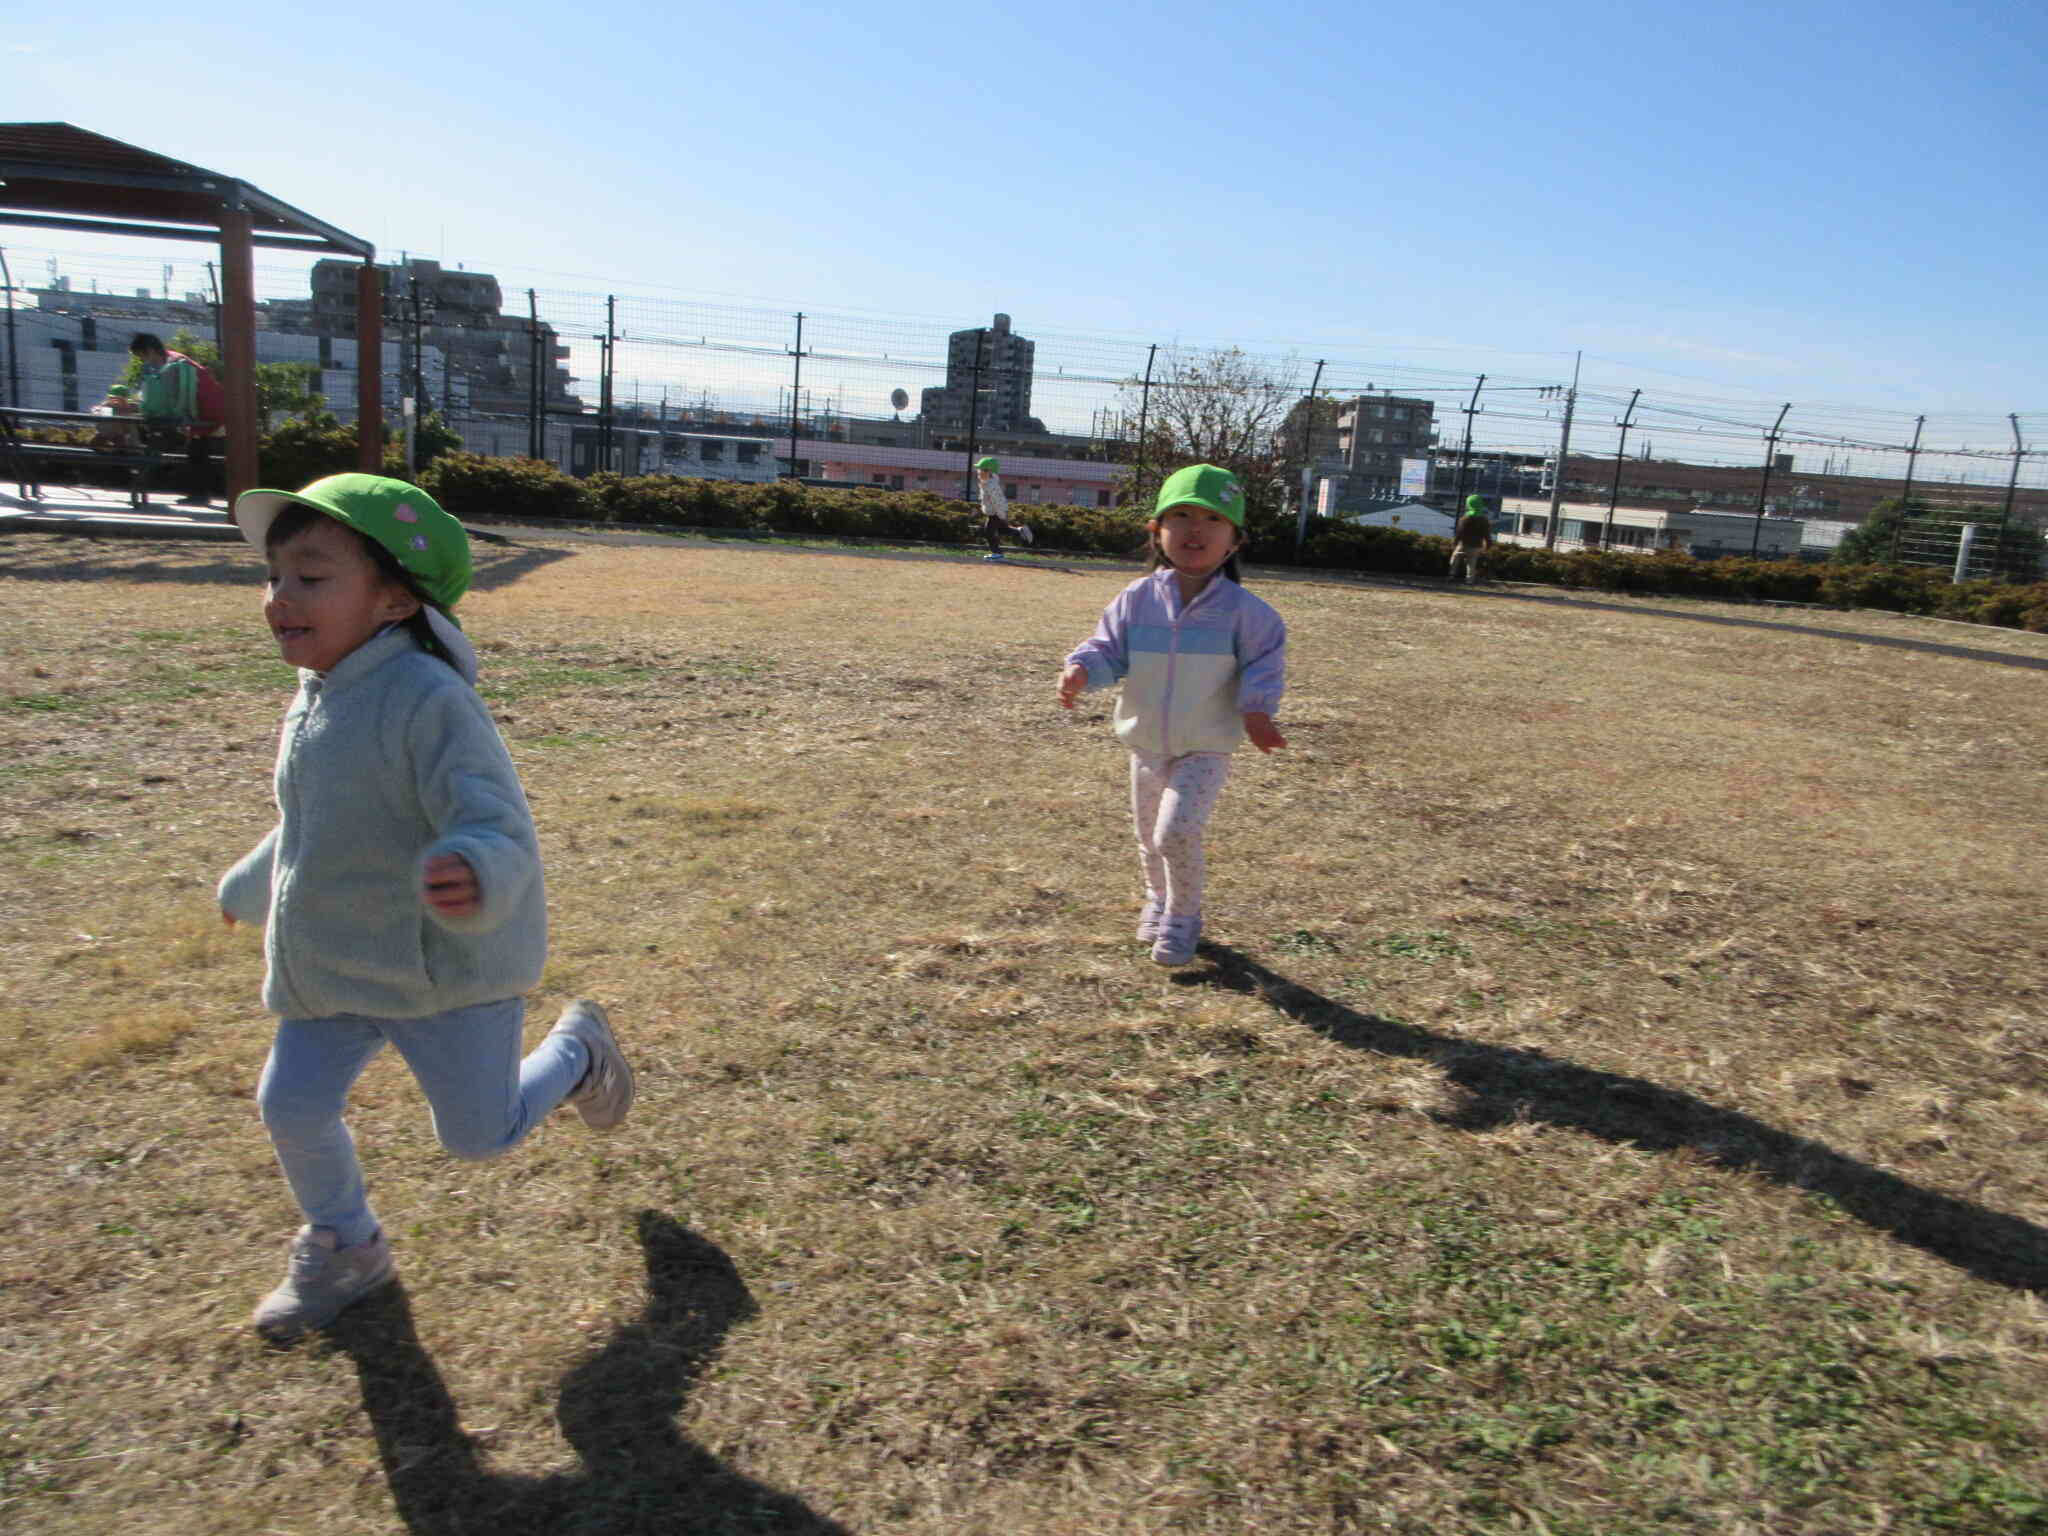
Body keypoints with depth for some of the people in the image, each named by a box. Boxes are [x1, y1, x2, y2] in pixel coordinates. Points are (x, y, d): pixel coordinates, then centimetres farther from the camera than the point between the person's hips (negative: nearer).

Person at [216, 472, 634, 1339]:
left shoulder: (429, 700, -24)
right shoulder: (315, 697, 4)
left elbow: (498, 828, -33)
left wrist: (473, 878, -57)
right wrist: (249, 887, 38)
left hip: (448, 965, -7)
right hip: (332, 966, 8)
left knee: (480, 1133, 4)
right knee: (291, 1108, 9)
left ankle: (576, 1053, 35)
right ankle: (344, 1250, 36)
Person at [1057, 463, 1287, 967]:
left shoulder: (1242, 609, -12)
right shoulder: (1137, 599, -6)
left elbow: (1264, 662, -8)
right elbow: (1109, 649, -2)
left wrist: (1256, 709, -25)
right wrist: (1081, 670, -23)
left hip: (1205, 750, -4)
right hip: (1146, 747, 4)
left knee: (1176, 832, -20)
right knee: (1150, 836, 19)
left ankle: (1184, 917, 5)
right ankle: (1159, 901, 48)